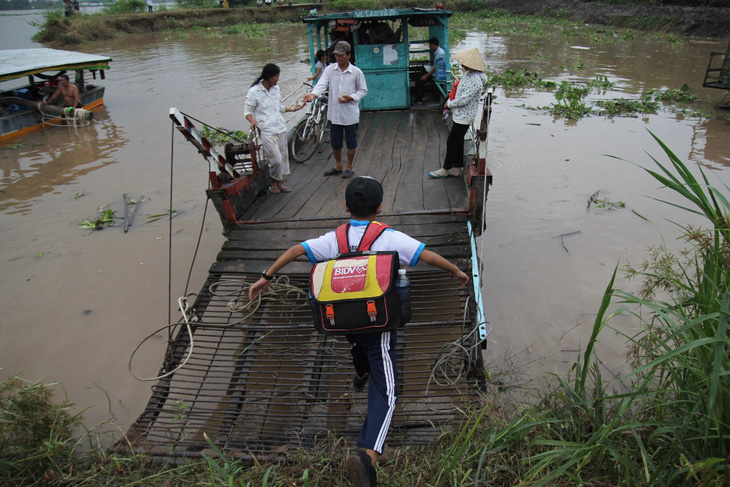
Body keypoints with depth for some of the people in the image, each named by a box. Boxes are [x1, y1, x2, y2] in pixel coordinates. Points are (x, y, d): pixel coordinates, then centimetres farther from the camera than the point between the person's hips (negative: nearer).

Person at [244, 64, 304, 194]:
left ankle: (279, 183, 22)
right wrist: (252, 121, -23)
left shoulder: (276, 88, 11)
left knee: (283, 156, 9)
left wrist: (292, 109, 16)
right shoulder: (254, 92, -9)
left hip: (280, 127, 7)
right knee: (276, 158, -11)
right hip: (266, 130, -7)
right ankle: (274, 183, 12)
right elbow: (247, 110, -5)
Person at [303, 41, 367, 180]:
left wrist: (351, 98, -16)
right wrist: (313, 94, -31)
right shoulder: (329, 69, 0)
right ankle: (338, 166, 34)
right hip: (334, 113, 3)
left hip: (350, 114, -2)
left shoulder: (356, 72, -5)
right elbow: (321, 85, -11)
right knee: (335, 142, 13)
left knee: (351, 142, 8)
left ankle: (349, 167, 26)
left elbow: (363, 90, 1)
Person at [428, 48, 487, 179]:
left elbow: (463, 100, -27)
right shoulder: (468, 75, 6)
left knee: (452, 142, -1)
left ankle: (445, 169, 11)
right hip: (460, 114, 10)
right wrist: (449, 104, 7)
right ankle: (457, 168, 26)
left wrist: (449, 104, -12)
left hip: (464, 117, -10)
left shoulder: (475, 81, -26)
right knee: (458, 141, 16)